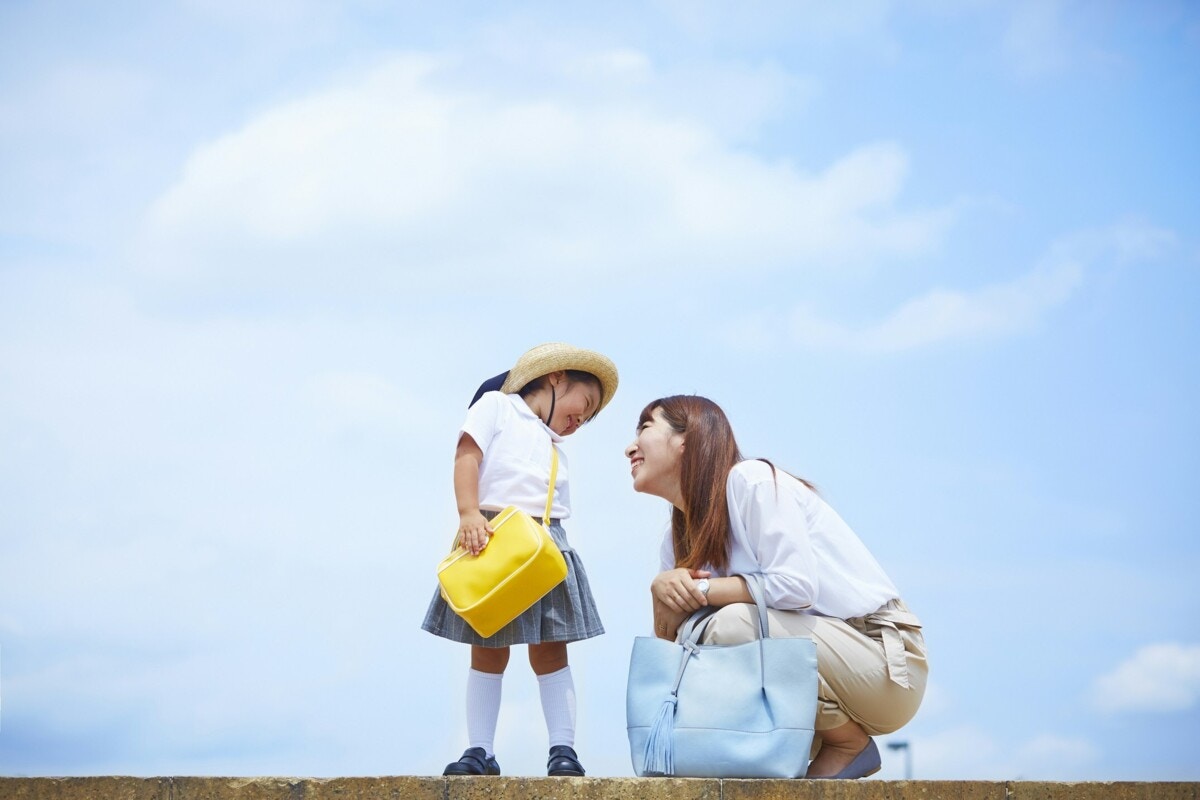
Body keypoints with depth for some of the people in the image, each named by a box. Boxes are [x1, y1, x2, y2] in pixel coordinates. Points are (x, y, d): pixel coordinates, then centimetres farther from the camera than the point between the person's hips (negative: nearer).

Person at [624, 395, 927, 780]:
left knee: (733, 625, -28)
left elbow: (796, 585, -25)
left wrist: (698, 590, -18)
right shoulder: (678, 540, 11)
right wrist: (662, 590, -16)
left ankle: (849, 745, -8)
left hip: (886, 659, -8)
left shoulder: (751, 480, -14)